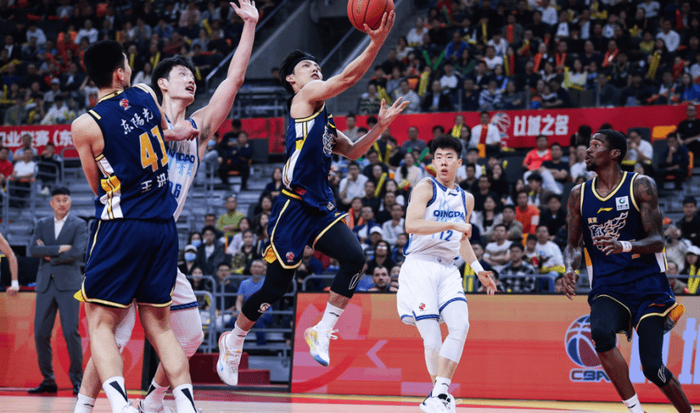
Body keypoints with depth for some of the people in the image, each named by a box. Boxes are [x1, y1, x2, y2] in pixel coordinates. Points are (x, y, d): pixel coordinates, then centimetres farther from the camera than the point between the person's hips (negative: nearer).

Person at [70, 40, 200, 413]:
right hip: (163, 227, 5)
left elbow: (99, 187, 6)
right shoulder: (146, 96, 3)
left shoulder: (85, 126, -9)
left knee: (101, 324, 0)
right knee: (160, 326, 14)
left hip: (120, 228, -5)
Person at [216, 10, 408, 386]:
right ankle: (234, 340, 24)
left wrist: (380, 126, 13)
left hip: (321, 207, 8)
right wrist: (375, 44, -25)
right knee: (276, 287, 0)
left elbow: (352, 151, 26)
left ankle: (322, 331, -7)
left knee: (355, 257, -17)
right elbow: (347, 77, -16)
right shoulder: (304, 98, -3)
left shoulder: (324, 120, 20)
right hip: (294, 206, -8)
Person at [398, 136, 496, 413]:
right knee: (432, 337, -9)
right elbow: (411, 224, -20)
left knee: (460, 326, -16)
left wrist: (478, 269, 23)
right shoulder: (425, 188, -3)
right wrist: (452, 225, -24)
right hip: (419, 265, -5)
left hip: (447, 269, 5)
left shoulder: (466, 199, 17)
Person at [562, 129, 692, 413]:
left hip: (647, 285, -3)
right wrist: (570, 268, -8)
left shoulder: (641, 186, -4)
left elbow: (657, 241, -9)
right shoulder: (579, 195, 8)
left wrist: (625, 246, -29)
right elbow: (573, 243, 15)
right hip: (607, 288, 3)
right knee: (600, 332, -31)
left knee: (652, 367, -8)